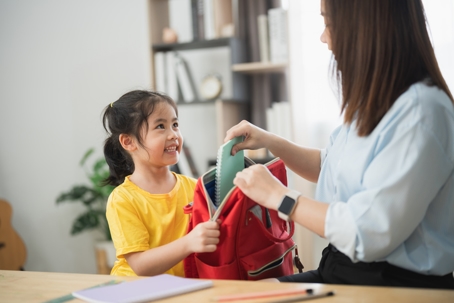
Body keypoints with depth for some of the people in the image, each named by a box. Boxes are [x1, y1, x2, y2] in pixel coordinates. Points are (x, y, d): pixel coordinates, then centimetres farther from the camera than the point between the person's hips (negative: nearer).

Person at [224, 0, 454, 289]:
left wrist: (279, 196, -14)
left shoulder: (421, 111, -22)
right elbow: (331, 168, 25)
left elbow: (368, 234, -24)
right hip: (344, 269, 8)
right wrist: (269, 141, 12)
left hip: (398, 282, -8)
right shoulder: (373, 103, 8)